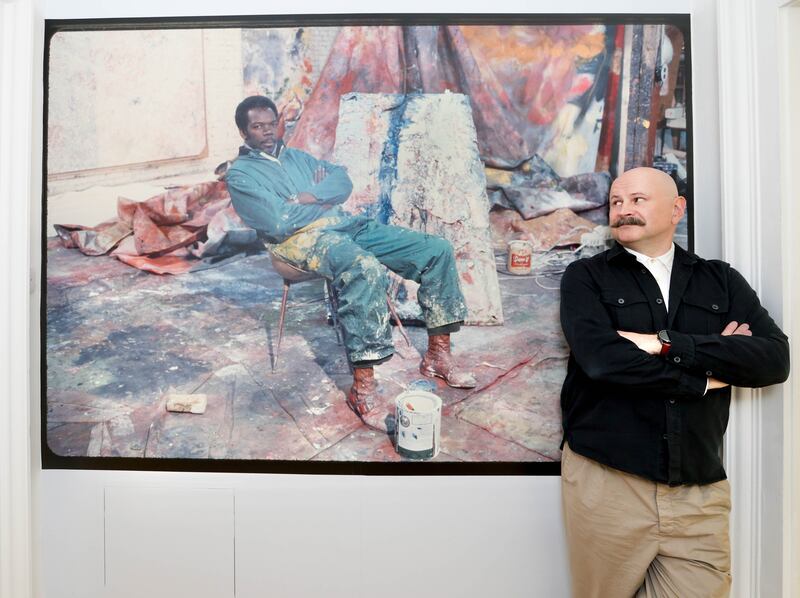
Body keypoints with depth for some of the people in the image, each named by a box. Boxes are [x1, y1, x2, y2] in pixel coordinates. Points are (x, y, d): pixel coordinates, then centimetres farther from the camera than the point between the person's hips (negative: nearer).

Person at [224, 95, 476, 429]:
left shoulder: (295, 155, 27)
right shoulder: (239, 174, 4)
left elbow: (343, 181, 15)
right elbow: (277, 223, -12)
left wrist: (311, 196, -4)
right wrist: (323, 202, 1)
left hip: (347, 225, 8)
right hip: (303, 239, -7)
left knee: (437, 249, -6)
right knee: (366, 268, -42)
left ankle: (438, 354, -1)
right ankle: (363, 388, -36)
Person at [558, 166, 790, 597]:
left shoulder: (721, 281, 11)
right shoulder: (586, 277, 2)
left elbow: (775, 358, -3)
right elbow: (601, 358, -16)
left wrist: (668, 345, -14)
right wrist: (705, 375, -6)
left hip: (700, 490, 3)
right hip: (607, 480, -2)